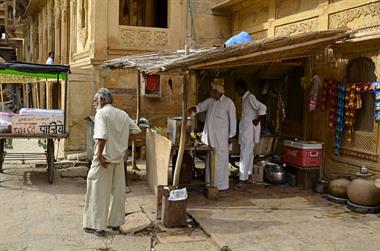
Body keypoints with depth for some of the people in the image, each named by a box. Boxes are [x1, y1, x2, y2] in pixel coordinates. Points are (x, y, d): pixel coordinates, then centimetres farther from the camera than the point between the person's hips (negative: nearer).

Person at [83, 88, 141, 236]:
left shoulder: (101, 113, -12)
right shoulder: (122, 114, 10)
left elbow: (102, 136, -24)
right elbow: (136, 131, 8)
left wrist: (99, 155, -18)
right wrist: (123, 142, 10)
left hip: (105, 158, -7)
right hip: (119, 158, 7)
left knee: (99, 192, 3)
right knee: (117, 191, 14)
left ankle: (97, 226, 8)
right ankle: (115, 223, 24)